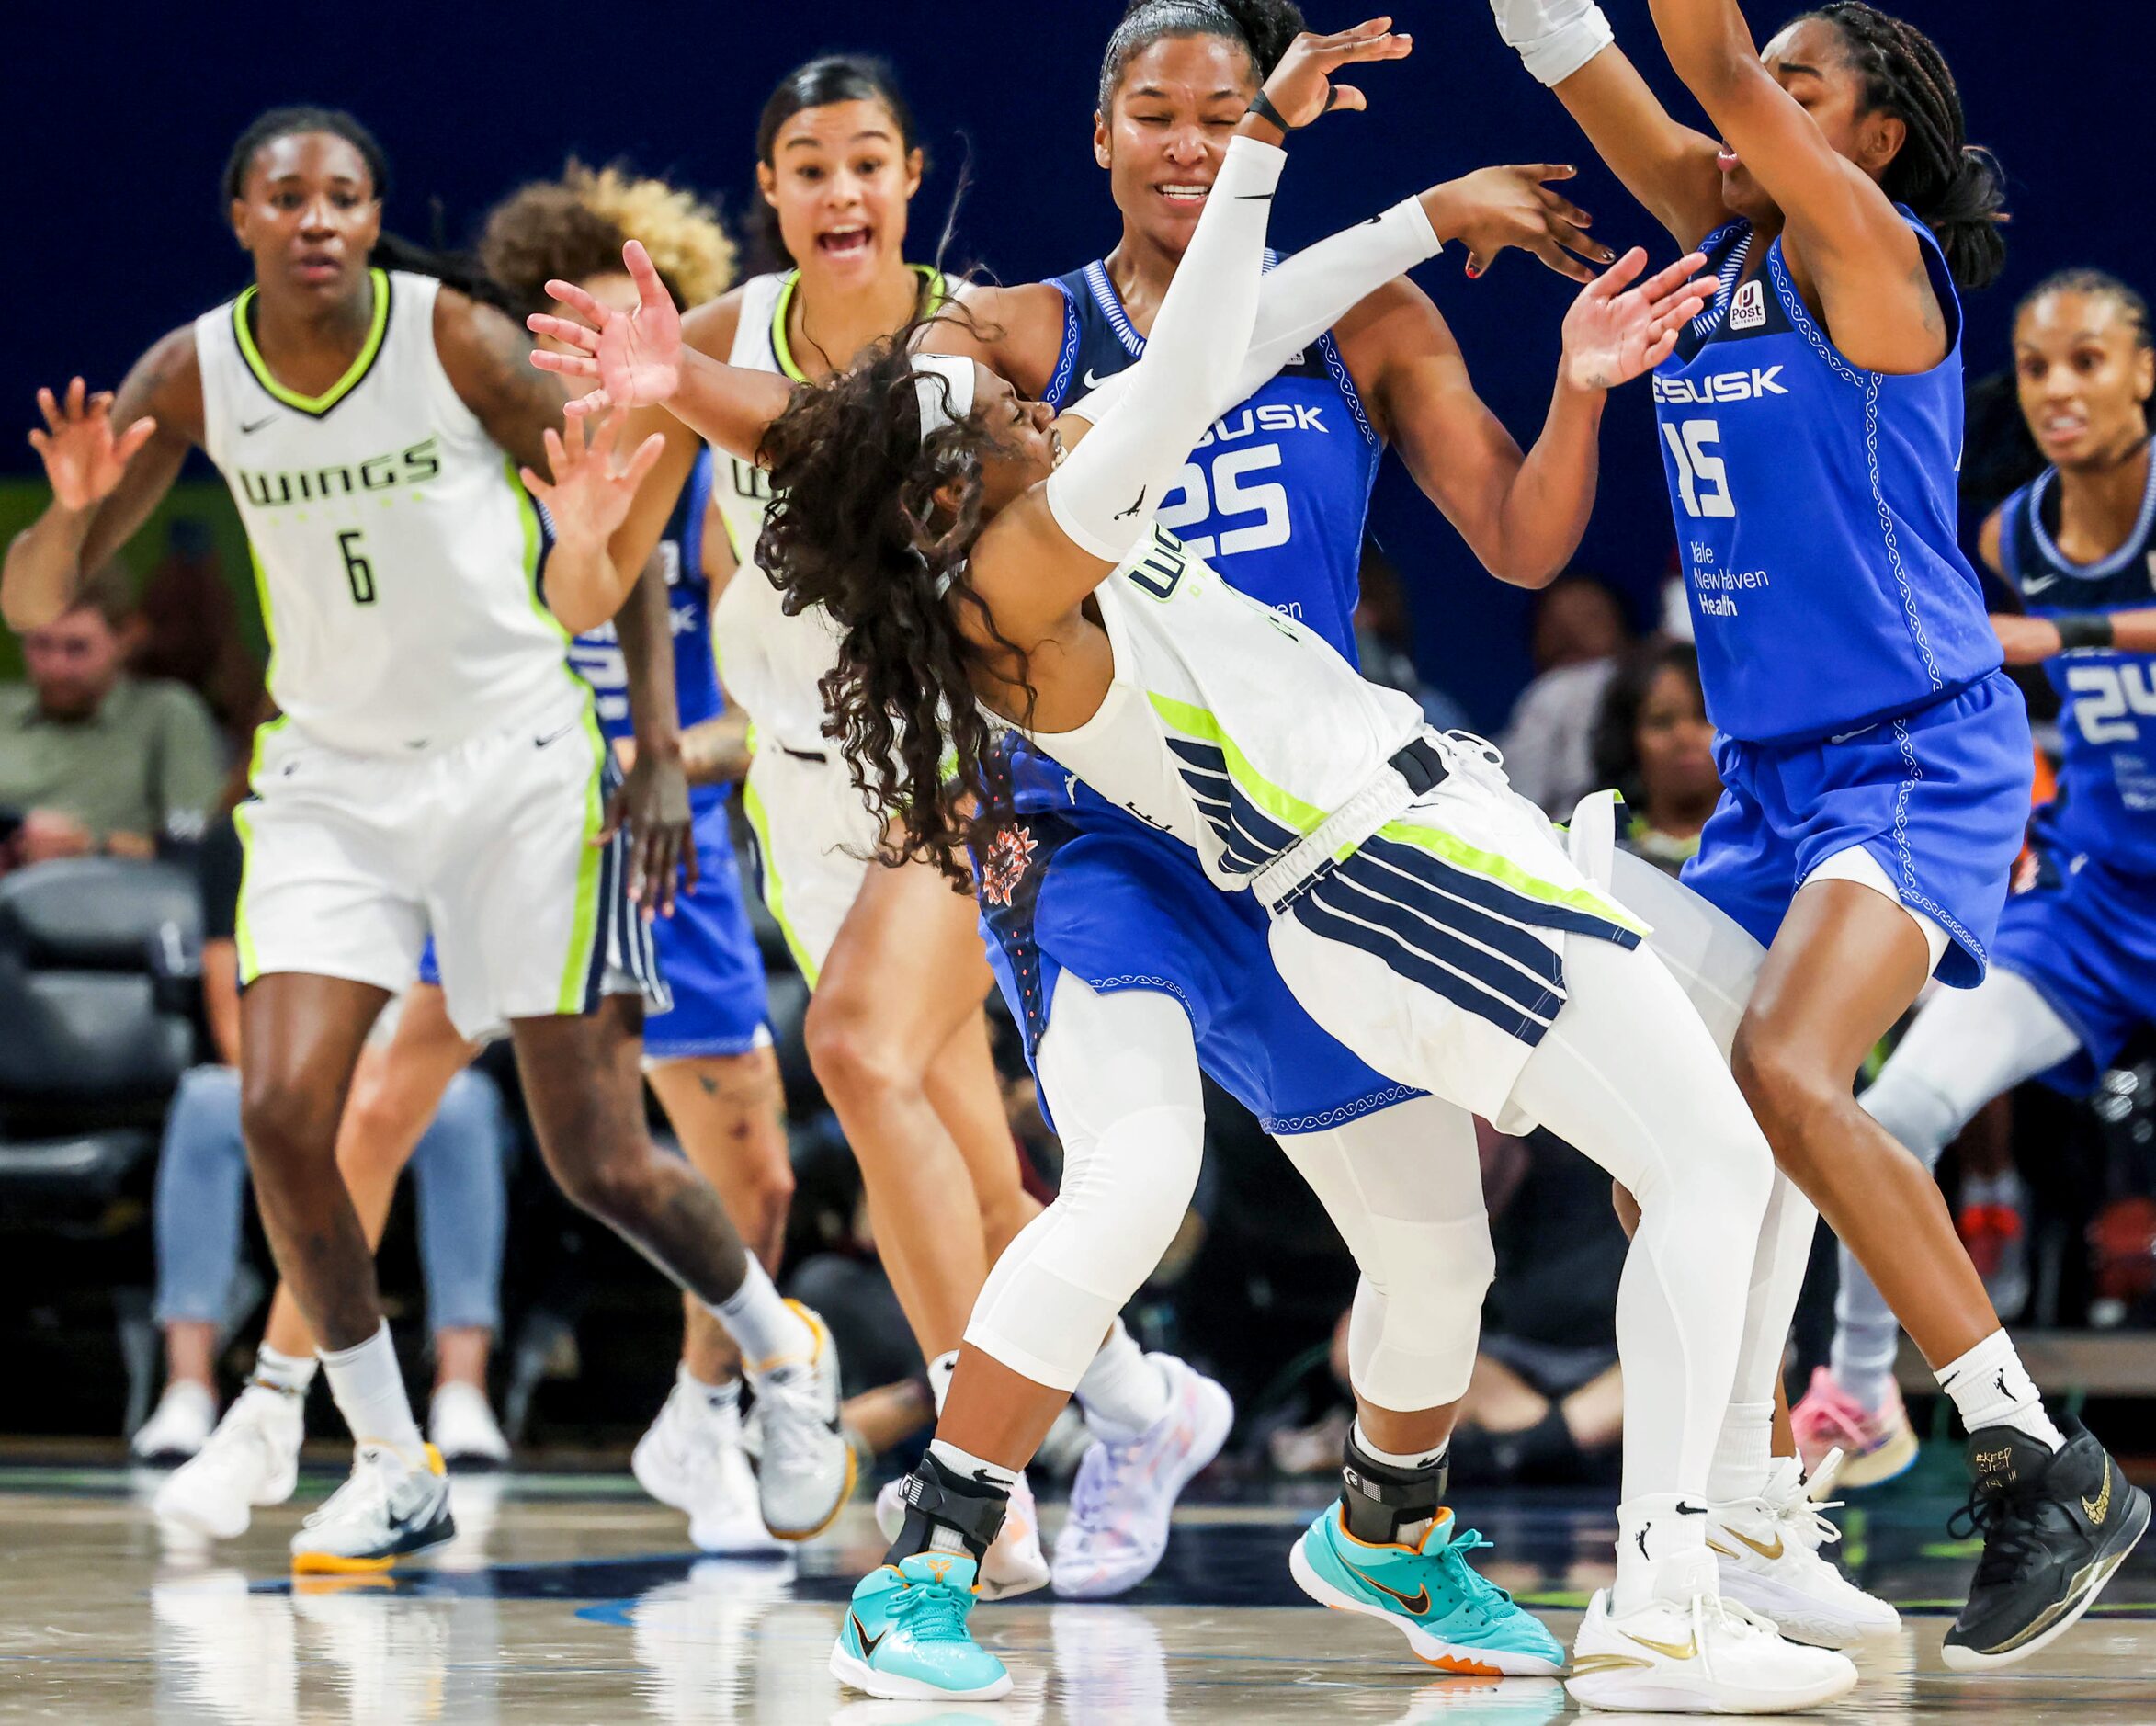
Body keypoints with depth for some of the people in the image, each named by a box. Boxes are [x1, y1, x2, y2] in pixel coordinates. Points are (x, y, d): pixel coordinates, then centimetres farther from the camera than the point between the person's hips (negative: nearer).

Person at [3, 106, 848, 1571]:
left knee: (601, 1163, -2)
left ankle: (786, 1355, 28)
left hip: (519, 764, -3)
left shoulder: (460, 341, -13)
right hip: (334, 778, 3)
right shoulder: (192, 378, -6)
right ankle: (394, 1465, -1)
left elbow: (618, 531, -3)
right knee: (281, 1113, -16)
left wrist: (662, 756, -8)